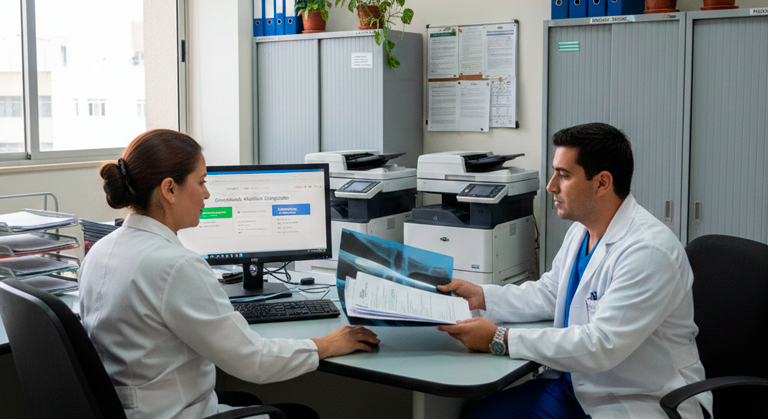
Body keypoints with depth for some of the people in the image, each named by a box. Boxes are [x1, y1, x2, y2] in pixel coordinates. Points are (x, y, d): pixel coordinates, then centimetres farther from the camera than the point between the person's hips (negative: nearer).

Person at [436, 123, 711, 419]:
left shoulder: (649, 250, -24)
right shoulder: (581, 231, 7)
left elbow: (600, 345, -29)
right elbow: (549, 294, 19)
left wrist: (500, 340, -26)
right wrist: (480, 297, 6)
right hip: (577, 387, 8)